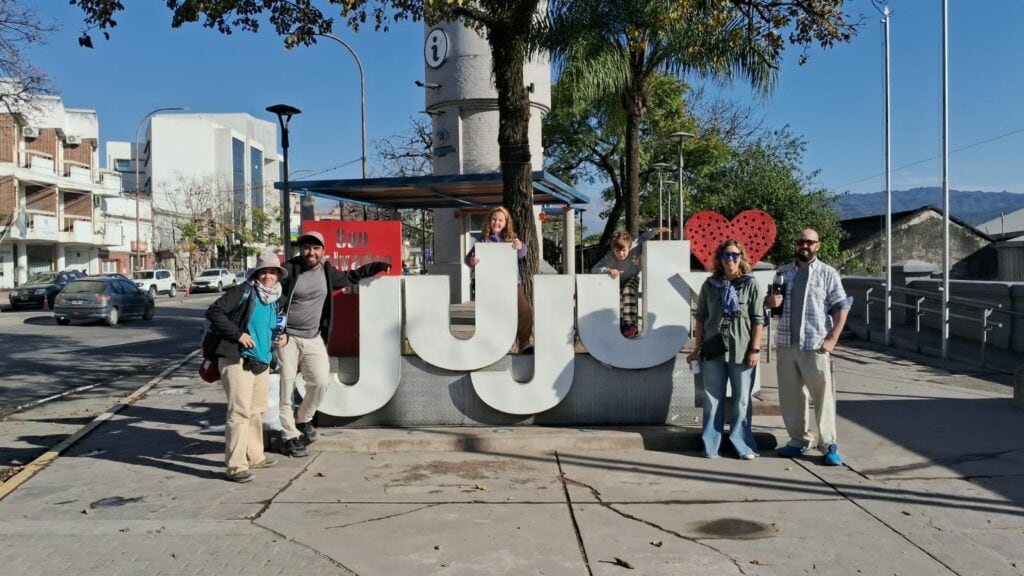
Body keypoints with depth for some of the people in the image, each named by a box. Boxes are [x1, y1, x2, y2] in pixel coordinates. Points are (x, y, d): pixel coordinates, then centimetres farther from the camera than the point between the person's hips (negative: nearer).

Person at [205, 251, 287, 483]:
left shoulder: (275, 301, 15)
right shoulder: (243, 291, -7)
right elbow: (213, 311, -14)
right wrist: (237, 334, -19)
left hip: (262, 362, 8)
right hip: (237, 359, -8)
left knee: (257, 411, 17)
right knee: (240, 412, -11)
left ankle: (254, 456, 31)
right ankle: (235, 466, -7)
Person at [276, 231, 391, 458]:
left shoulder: (326, 271, 9)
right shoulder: (288, 269, -8)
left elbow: (350, 277, 27)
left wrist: (377, 266, 24)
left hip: (313, 338, 4)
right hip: (286, 337, -4)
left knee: (320, 382, -5)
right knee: (286, 387, -3)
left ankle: (303, 419, 22)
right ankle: (289, 436, 9)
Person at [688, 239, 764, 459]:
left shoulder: (751, 285, -1)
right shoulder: (710, 285, 6)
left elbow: (758, 320, -3)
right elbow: (700, 317, 9)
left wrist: (755, 349, -8)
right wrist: (698, 347, 6)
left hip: (742, 352, -2)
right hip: (713, 351, 2)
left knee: (742, 401, 6)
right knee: (713, 400, 8)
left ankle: (743, 445, 17)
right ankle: (711, 446, 16)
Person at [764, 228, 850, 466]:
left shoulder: (828, 274, 1)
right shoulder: (783, 272, 12)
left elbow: (842, 307, -2)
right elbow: (771, 301, 21)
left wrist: (832, 339, -11)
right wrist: (770, 301, -4)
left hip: (815, 346, -4)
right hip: (786, 344, 4)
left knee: (823, 395, -2)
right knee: (790, 396, 9)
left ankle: (828, 445, 6)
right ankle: (799, 440, 21)